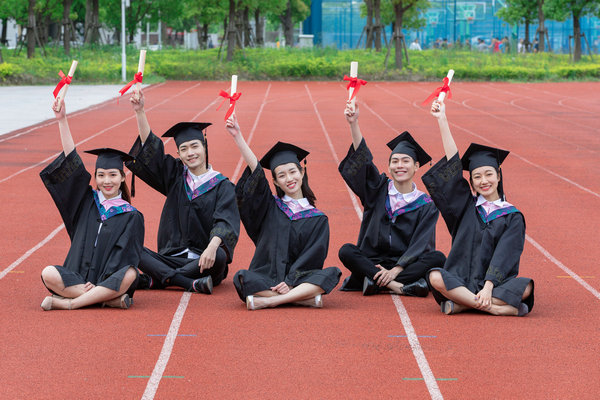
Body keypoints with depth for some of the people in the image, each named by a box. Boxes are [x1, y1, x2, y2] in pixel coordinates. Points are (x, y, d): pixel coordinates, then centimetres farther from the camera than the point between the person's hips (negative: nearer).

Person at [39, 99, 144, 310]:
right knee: (48, 274, -28)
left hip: (109, 281, -2)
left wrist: (102, 282, -20)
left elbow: (125, 257, -5)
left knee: (130, 274, -35)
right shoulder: (87, 202, 13)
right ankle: (109, 299, -28)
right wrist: (62, 120, -2)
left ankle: (67, 303, -32)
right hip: (77, 278, 2)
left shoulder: (131, 216, 5)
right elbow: (72, 163, 5)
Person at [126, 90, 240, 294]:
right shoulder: (175, 176, 13)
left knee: (219, 256, -37)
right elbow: (149, 149, 4)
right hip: (171, 258, 3)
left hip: (203, 261, -3)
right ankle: (190, 284, -31)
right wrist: (139, 111, -9)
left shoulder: (222, 185, 1)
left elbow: (226, 221, -14)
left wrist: (212, 247, -34)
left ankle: (154, 280, -28)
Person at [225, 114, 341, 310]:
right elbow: (255, 171, 0)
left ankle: (268, 301, -34)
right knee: (242, 278, -31)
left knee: (332, 273, -28)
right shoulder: (271, 207, 10)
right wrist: (238, 136, -12)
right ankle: (307, 298, -29)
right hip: (265, 278, 0)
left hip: (299, 278, 0)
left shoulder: (318, 219, 8)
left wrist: (291, 281, -16)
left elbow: (313, 257, -2)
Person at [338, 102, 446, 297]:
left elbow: (421, 246, -6)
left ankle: (373, 281, -33)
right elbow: (361, 159, -7)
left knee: (438, 258, -27)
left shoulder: (426, 205, 3)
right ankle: (402, 286, -35)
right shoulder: (378, 190, 8)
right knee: (346, 251, -27)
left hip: (406, 263, -1)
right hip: (372, 261, 1)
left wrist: (396, 270, -22)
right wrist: (353, 123, -22)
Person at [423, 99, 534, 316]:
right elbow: (453, 165, 6)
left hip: (496, 283, -1)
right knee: (436, 277, -30)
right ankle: (495, 308, -34)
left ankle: (462, 304, -28)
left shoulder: (512, 217, 5)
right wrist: (442, 120, 1)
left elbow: (504, 256, -7)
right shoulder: (467, 206, 12)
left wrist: (488, 287, -23)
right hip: (461, 280, 1)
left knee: (525, 286, -31)